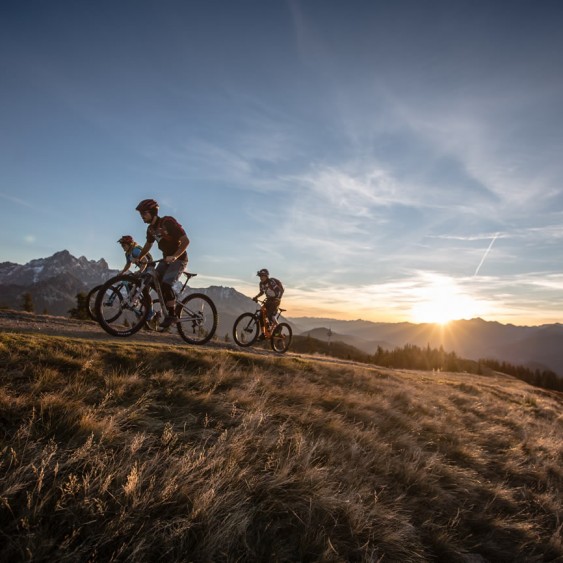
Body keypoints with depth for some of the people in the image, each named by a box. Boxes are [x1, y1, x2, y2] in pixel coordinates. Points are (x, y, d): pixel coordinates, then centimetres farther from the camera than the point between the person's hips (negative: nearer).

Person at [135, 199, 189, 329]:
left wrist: (174, 256, -35)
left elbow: (186, 240, -26)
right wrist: (138, 258, 12)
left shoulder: (168, 222, -20)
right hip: (166, 259, 8)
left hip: (179, 259, -8)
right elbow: (148, 245, 22)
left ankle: (172, 315, -11)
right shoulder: (151, 228, 4)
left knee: (166, 284, -21)